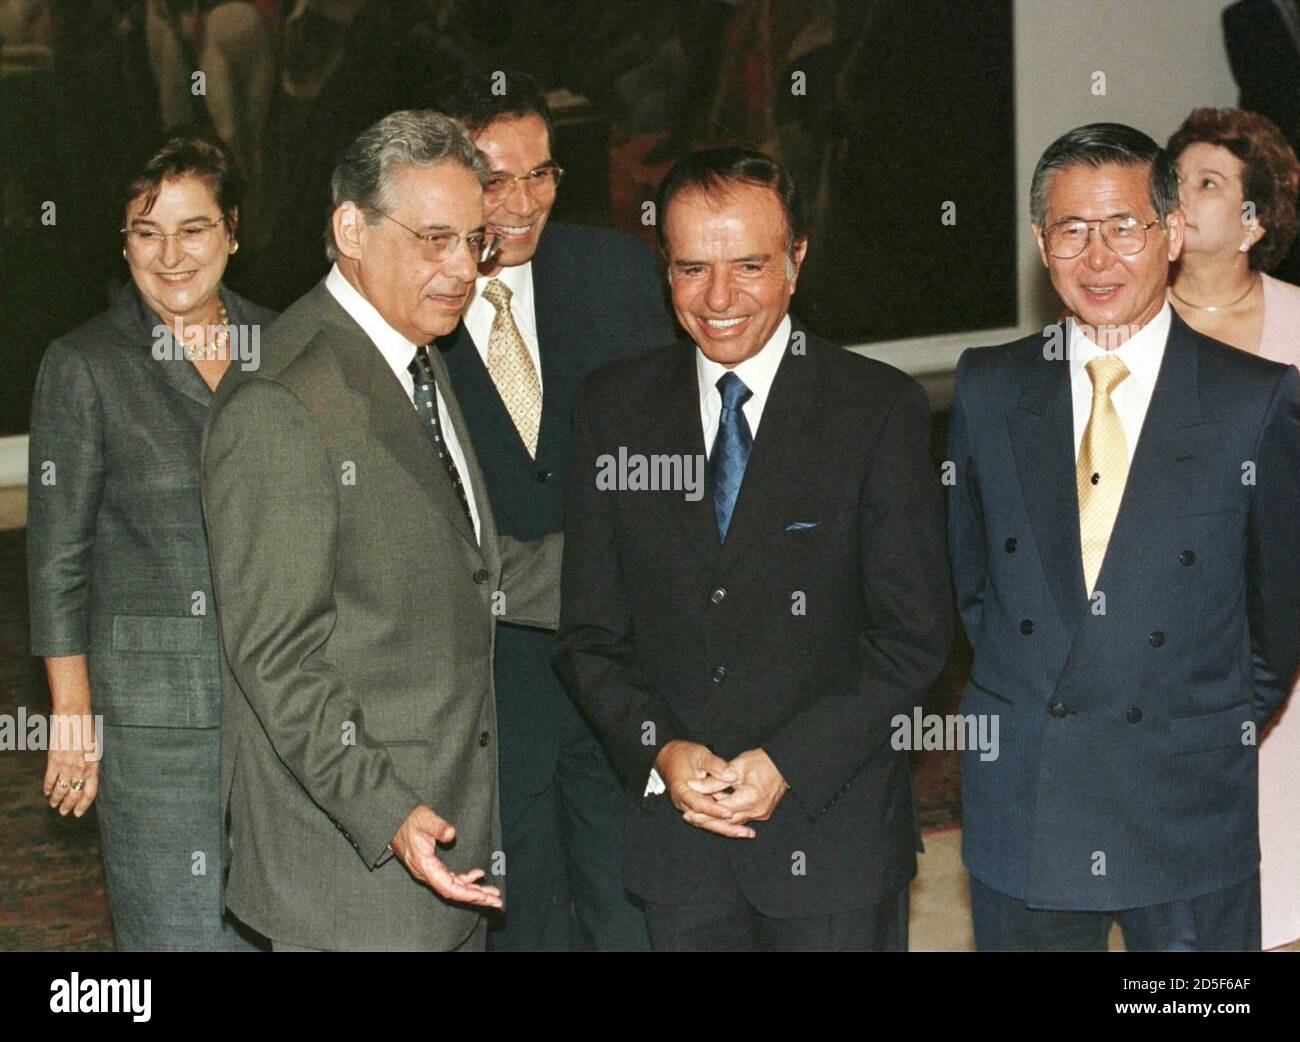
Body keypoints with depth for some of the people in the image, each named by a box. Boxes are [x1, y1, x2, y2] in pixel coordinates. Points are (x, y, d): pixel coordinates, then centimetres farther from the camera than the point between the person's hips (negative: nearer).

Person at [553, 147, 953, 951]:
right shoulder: (613, 408, 3)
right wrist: (661, 753, -10)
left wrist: (789, 762, -15)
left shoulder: (881, 409, -5)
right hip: (675, 835, 2)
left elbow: (914, 636, -7)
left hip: (834, 832, -2)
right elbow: (589, 632, 5)